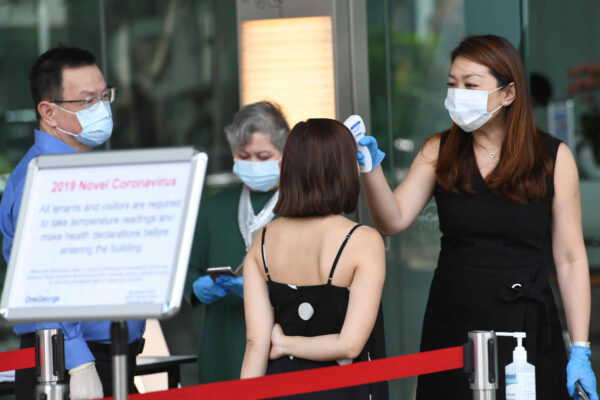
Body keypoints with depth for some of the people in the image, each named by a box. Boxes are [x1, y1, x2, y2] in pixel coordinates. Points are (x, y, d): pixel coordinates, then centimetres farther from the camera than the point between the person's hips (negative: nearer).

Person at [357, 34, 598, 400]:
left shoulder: (553, 157, -2)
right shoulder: (439, 151, 5)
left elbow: (570, 259, -2)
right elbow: (393, 221, -5)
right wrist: (372, 168, -22)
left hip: (526, 328, -2)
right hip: (451, 327, 2)